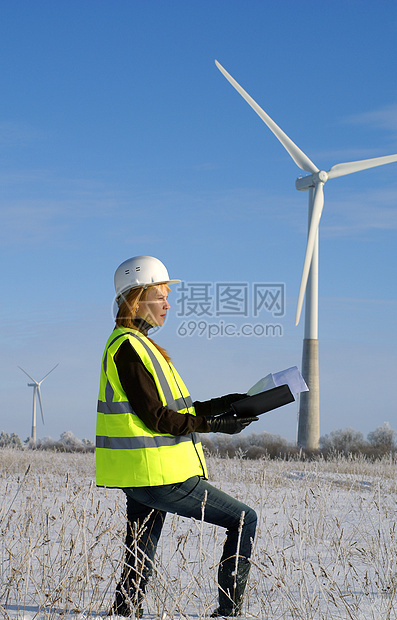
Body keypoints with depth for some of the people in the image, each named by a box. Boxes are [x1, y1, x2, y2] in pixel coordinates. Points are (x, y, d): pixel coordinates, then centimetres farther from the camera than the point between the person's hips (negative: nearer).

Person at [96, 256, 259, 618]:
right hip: (159, 475, -10)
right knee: (244, 520, 0)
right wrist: (214, 425, -13)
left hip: (139, 477, 10)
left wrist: (217, 405, 11)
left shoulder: (137, 344, 18)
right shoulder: (128, 347, -13)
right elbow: (156, 418, -17)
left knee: (139, 566, 12)